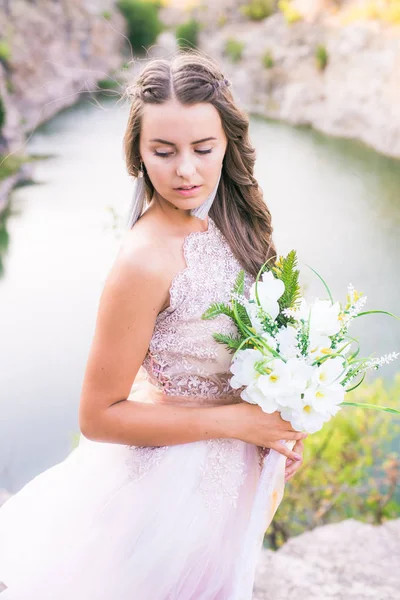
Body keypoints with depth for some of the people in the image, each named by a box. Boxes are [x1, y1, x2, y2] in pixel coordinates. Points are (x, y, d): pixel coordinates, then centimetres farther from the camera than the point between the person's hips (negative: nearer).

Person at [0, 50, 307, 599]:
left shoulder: (228, 219, -8)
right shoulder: (146, 260, -31)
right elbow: (98, 416, -23)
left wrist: (279, 426, -5)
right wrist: (237, 420, -23)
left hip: (229, 467, 7)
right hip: (177, 476, -7)